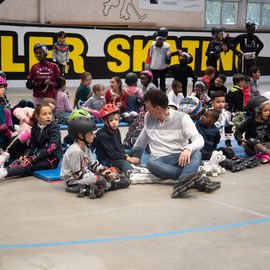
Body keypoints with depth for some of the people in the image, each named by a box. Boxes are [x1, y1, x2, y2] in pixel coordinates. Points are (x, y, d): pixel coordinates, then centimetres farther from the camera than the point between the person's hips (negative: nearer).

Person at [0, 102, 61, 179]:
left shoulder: (54, 128, -10)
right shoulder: (35, 129, 9)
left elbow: (51, 148, -20)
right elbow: (32, 146, 10)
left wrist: (33, 158, -24)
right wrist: (25, 155, -13)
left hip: (51, 159, -7)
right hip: (40, 156, 7)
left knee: (28, 166, -27)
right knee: (19, 161, -14)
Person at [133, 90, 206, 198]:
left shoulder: (182, 118, -2)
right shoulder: (148, 117, 12)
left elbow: (199, 140, -13)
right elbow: (142, 140, 30)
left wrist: (188, 149, -35)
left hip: (180, 158, -2)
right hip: (160, 160, 2)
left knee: (196, 153, -34)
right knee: (151, 162, -35)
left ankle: (181, 182, -60)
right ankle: (188, 175, -43)